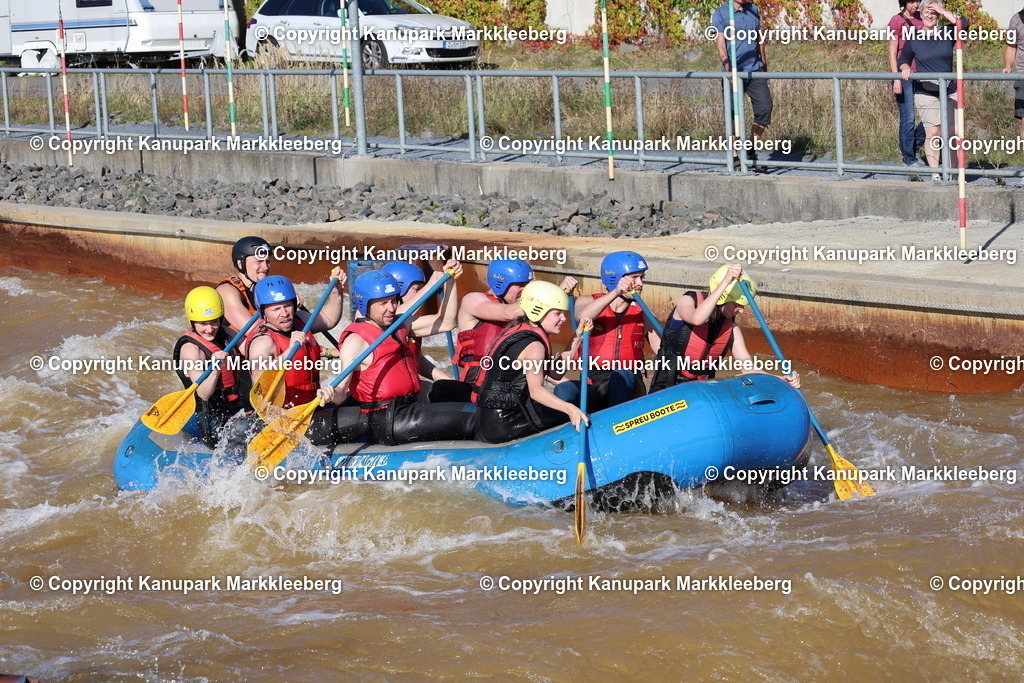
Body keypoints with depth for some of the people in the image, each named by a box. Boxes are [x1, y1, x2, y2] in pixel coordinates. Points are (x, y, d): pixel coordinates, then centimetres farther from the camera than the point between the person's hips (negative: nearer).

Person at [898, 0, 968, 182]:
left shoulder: (947, 34, 4)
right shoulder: (914, 39, 5)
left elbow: (963, 24, -14)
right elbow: (903, 59, 15)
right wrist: (905, 68, -7)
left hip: (950, 92, 1)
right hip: (925, 93, -1)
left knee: (954, 132, -5)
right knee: (932, 133, -7)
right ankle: (934, 172, -2)